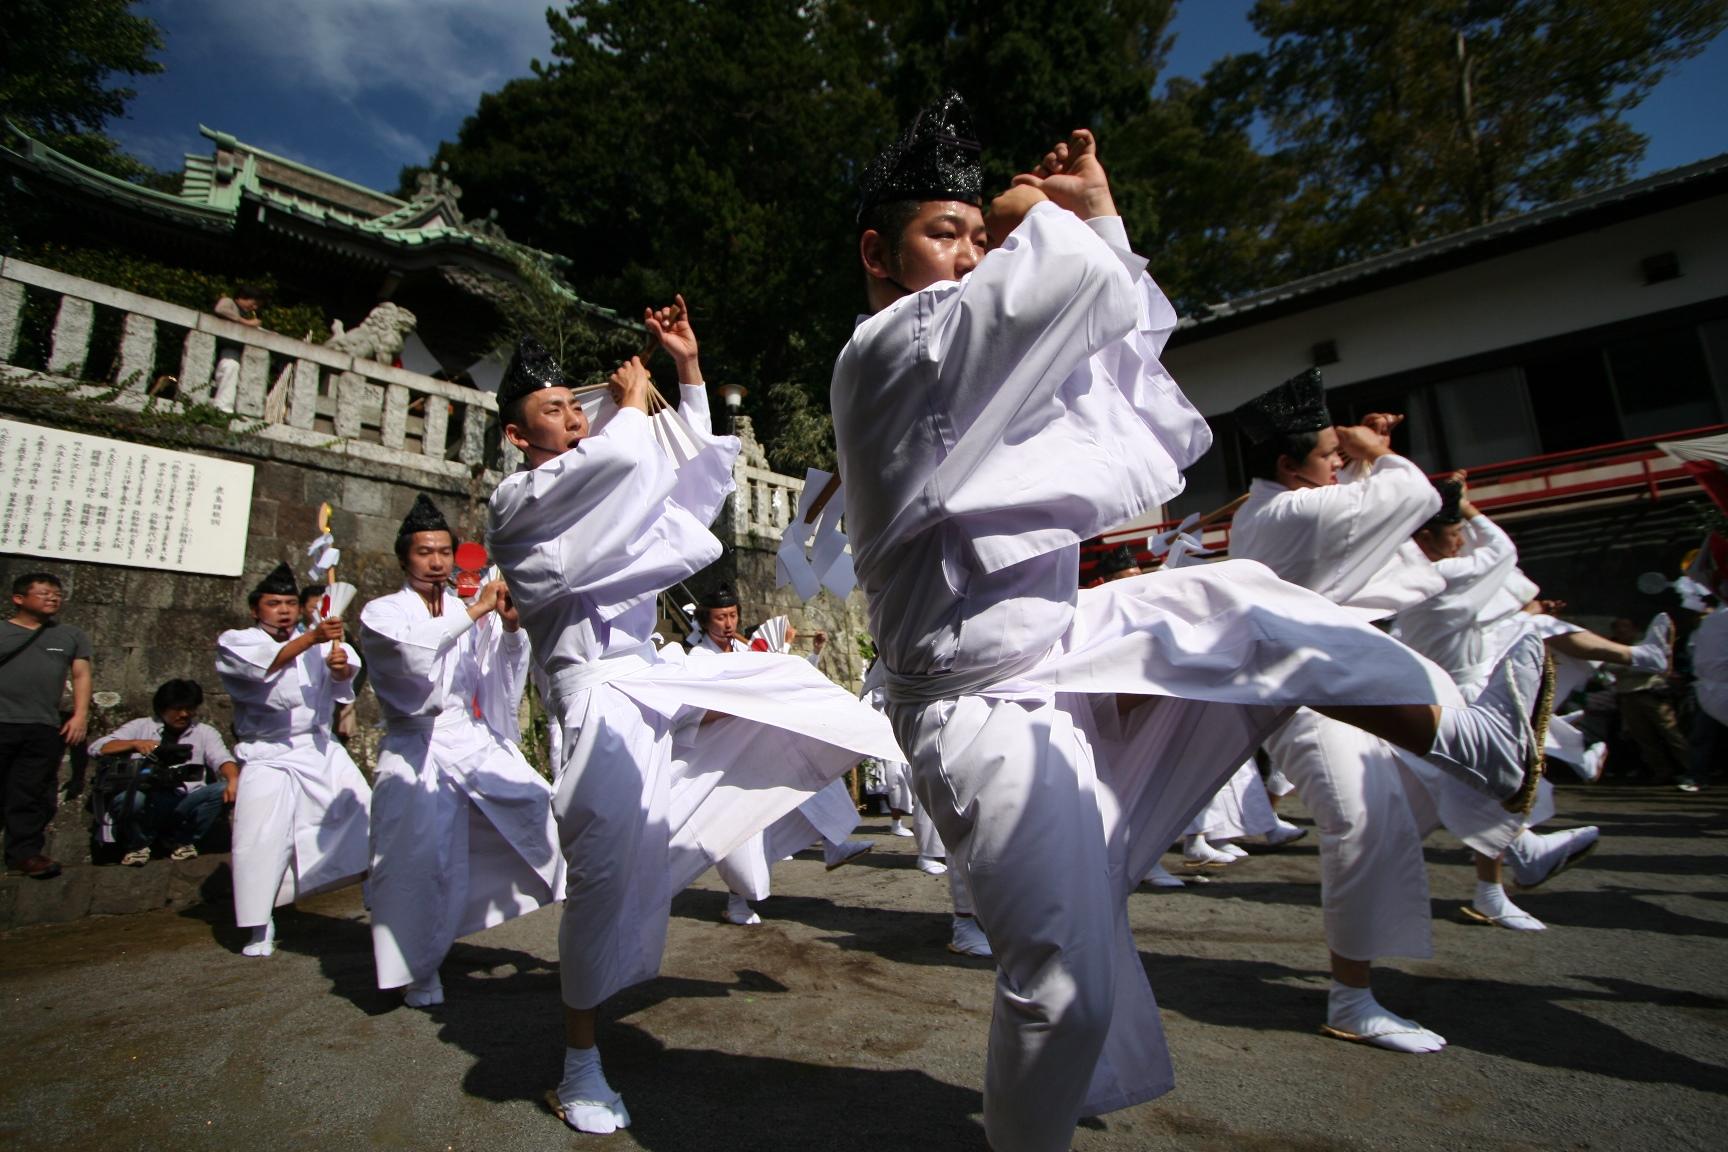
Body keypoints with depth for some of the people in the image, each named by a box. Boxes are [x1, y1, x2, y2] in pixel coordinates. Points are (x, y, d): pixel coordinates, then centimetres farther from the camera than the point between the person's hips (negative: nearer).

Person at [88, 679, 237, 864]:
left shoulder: (205, 732, 12)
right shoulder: (140, 727, 13)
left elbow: (222, 759, -4)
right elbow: (96, 748, 3)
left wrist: (234, 779, -26)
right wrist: (134, 743, -15)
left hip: (187, 804, 1)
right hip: (147, 803, -1)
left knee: (223, 791, -27)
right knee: (126, 798, -34)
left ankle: (180, 840, -3)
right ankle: (138, 843, 0)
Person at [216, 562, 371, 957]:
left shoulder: (317, 642, 10)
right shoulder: (235, 642, 1)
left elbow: (342, 675, -8)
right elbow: (266, 662, -22)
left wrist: (339, 666, -33)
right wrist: (312, 638, -37)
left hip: (321, 749, 3)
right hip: (268, 757, -2)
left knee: (360, 814, -2)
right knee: (260, 839, -7)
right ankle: (261, 928, 10)